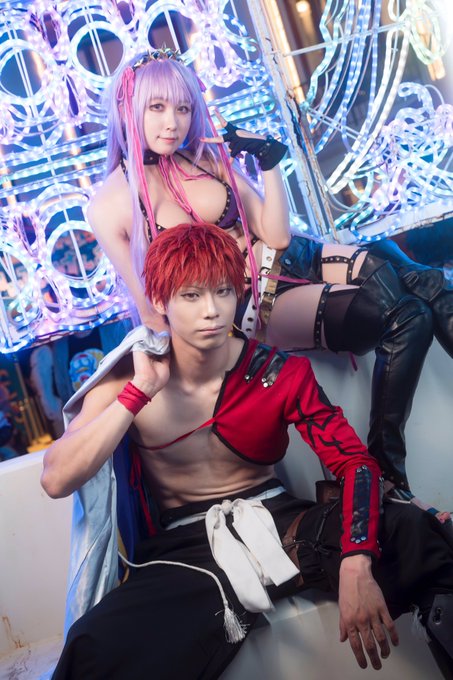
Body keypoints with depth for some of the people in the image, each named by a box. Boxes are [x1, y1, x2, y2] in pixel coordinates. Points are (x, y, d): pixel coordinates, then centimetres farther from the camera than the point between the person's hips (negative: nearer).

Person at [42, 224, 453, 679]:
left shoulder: (281, 373, -4)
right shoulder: (128, 378, -3)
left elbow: (355, 462, -11)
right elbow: (56, 481, -13)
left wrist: (356, 566, -29)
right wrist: (140, 391, -20)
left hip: (280, 521, 2)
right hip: (186, 548, -1)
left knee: (412, 531, -26)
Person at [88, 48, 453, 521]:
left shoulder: (207, 156, 4)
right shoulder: (110, 205, -9)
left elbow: (276, 235, 2)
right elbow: (151, 310, -4)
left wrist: (269, 162, -7)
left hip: (293, 260, 6)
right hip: (248, 309, -5)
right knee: (403, 314, -26)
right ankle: (384, 476, -15)